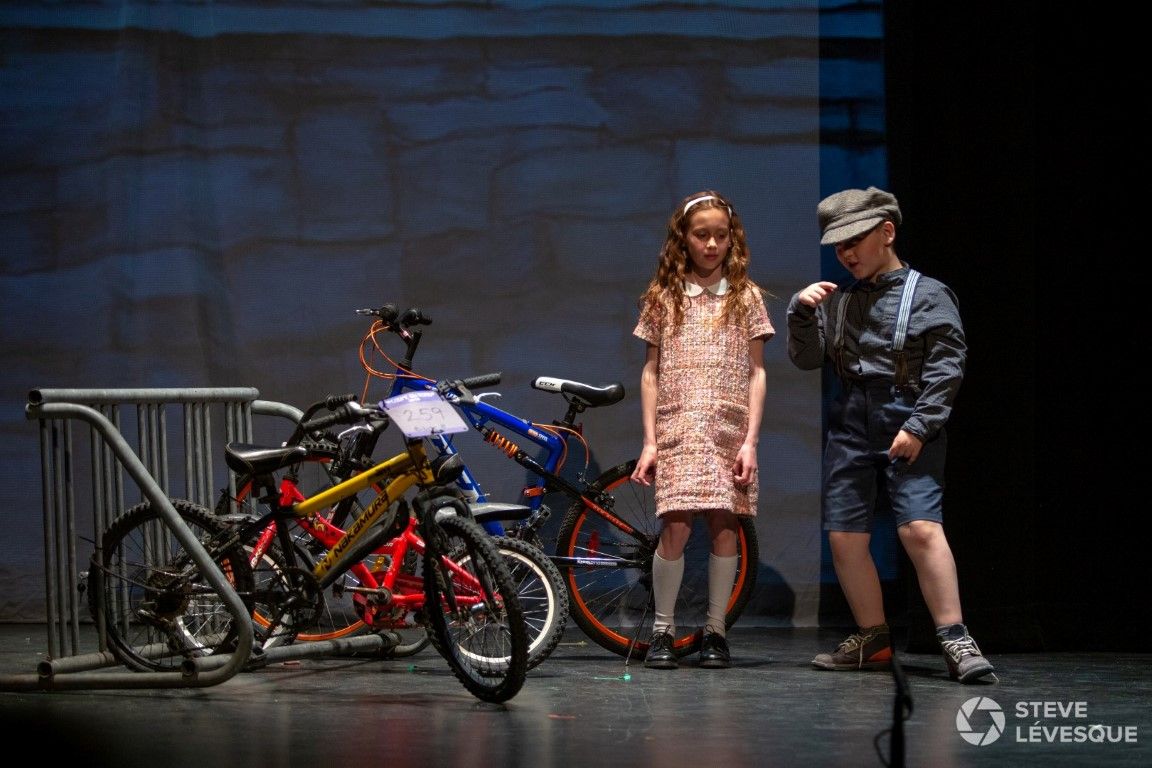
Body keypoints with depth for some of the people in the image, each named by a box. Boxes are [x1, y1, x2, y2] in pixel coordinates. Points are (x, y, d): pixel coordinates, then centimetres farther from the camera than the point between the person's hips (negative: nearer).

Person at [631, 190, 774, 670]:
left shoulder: (745, 296, 8)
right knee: (676, 526, -11)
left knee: (723, 526, -2)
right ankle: (662, 631, 0)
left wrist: (751, 440, -3)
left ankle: (715, 631, 8)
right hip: (678, 428, 0)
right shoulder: (663, 297, 9)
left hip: (729, 430, 0)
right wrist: (649, 441, 2)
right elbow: (651, 373, 9)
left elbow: (756, 373, 5)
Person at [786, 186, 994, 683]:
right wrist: (801, 313, -3)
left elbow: (947, 368, -6)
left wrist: (918, 427, -14)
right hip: (850, 425, 6)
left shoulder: (928, 295, 1)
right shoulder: (838, 302, 16)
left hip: (908, 424, -6)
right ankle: (873, 641, 14)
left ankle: (955, 640, -18)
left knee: (920, 527, -20)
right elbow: (807, 359, 14)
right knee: (845, 537, 2)